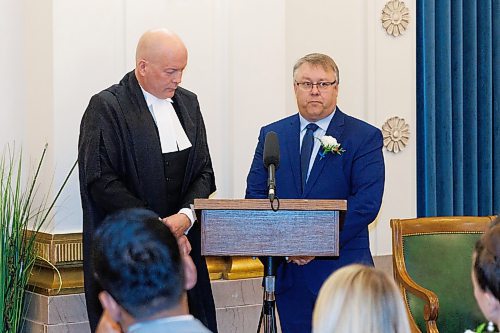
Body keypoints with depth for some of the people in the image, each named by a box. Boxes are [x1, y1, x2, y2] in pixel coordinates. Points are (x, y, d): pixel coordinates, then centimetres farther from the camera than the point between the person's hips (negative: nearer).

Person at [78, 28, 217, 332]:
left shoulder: (188, 102, 12)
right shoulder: (106, 107, -7)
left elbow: (204, 171, 11)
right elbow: (100, 180, -14)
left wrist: (186, 216, -8)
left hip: (183, 238, 5)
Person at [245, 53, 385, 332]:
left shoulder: (365, 137, 0)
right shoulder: (272, 135, 11)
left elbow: (367, 202, -10)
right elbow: (254, 195, 6)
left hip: (342, 269, -3)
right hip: (286, 271, 3)